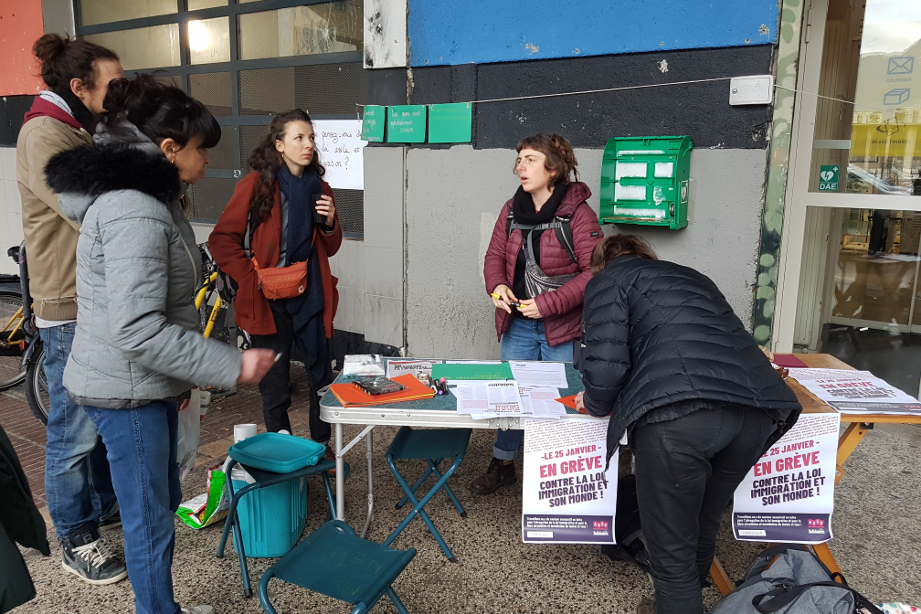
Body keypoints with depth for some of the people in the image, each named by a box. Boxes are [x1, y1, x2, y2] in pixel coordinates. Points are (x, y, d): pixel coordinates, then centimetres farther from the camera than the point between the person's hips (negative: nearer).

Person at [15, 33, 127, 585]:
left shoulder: (86, 132, 16)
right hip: (72, 310, -9)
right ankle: (76, 541, 17)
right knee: (76, 431, 2)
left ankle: (106, 504, 37)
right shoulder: (44, 134, -15)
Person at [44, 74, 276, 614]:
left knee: (164, 500, 21)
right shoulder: (136, 214, -23)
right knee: (151, 519, 4)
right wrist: (233, 366, -25)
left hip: (150, 383, 10)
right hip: (126, 388, -10)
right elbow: (137, 330, -28)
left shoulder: (149, 199, 11)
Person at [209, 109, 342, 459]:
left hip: (311, 296, 4)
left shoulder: (319, 188, 9)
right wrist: (250, 277, -12)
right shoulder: (257, 184, -6)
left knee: (321, 376, 8)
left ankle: (322, 445, 26)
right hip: (269, 299, -4)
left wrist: (330, 222, -5)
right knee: (274, 384, 7)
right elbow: (222, 239, -4)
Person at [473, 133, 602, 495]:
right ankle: (502, 464, 35)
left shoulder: (577, 214, -15)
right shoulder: (512, 210, 3)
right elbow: (495, 255, 11)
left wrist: (548, 303, -22)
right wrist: (497, 285, -11)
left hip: (563, 328, -5)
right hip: (518, 324, 5)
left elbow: (595, 272, -17)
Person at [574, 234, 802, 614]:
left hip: (679, 414, -7)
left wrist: (595, 404, 21)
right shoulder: (693, 277, 34)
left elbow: (606, 365, 0)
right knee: (703, 526, 27)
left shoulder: (608, 280, 15)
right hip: (758, 410, 7)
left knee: (672, 547, 10)